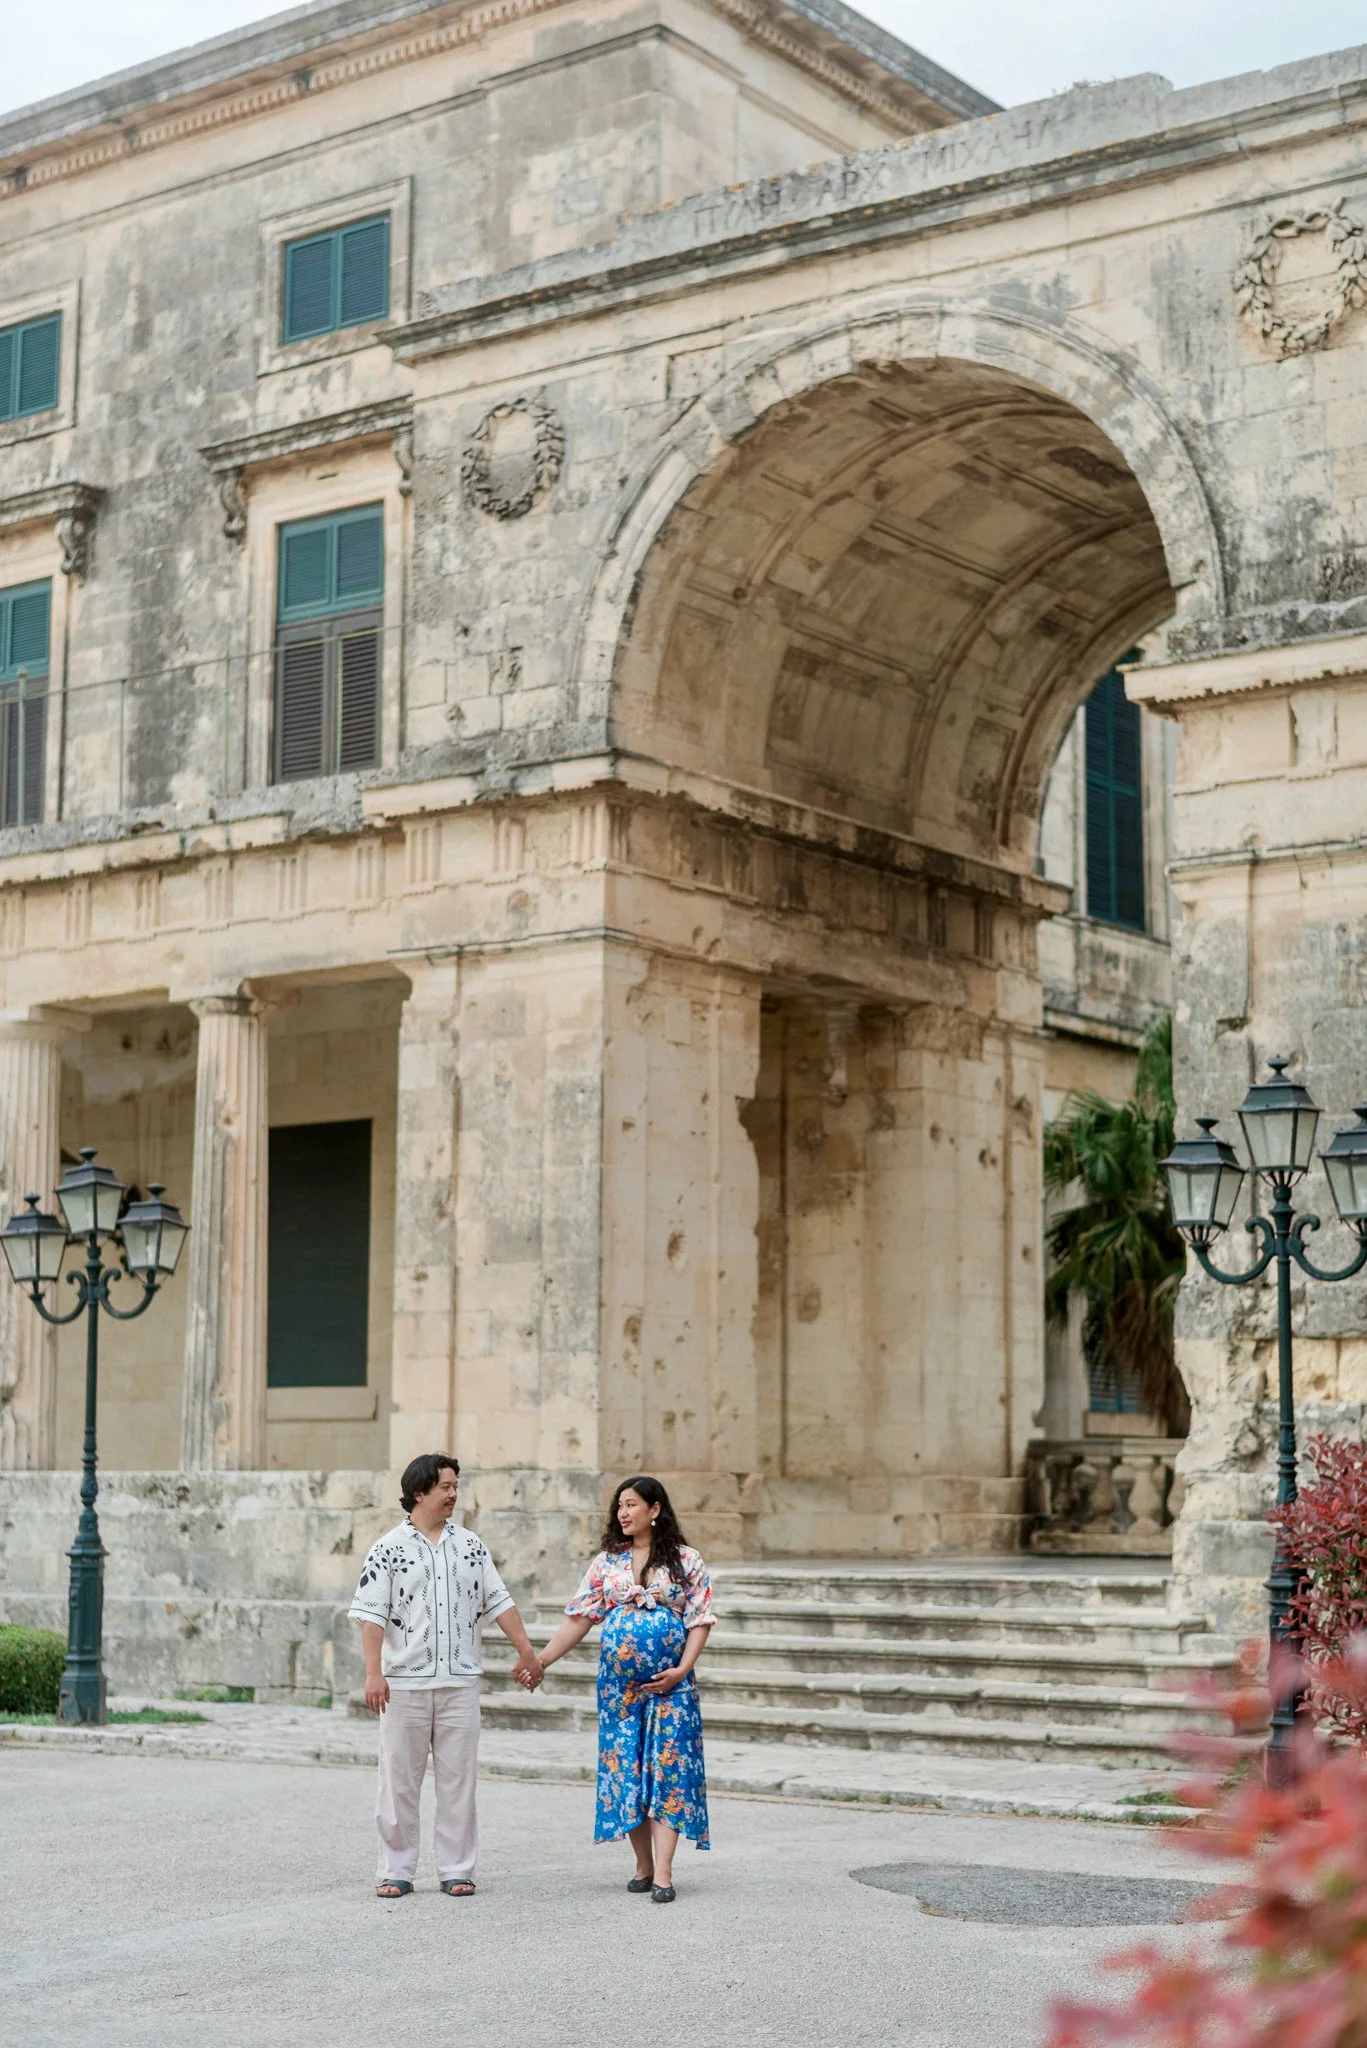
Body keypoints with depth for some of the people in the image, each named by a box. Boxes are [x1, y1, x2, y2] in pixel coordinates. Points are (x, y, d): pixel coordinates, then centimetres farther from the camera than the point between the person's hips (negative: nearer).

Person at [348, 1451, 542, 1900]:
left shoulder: (470, 1545, 9)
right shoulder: (389, 1549, -1)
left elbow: (499, 1602, 13)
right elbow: (371, 1614, -6)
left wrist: (527, 1651, 9)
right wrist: (373, 1673, -14)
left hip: (460, 1682, 2)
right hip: (404, 1684, -2)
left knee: (457, 1780, 4)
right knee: (399, 1782, 3)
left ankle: (456, 1870, 12)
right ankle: (396, 1871, 11)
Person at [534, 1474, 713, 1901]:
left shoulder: (687, 1561, 1)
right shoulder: (606, 1562, 8)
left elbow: (700, 1621, -2)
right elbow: (579, 1618, 4)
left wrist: (682, 1669, -14)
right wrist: (541, 1659, -5)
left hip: (670, 1683, -3)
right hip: (618, 1682, 3)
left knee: (667, 1768, -8)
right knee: (625, 1768, 3)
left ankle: (663, 1872, -12)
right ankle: (643, 1866, 14)